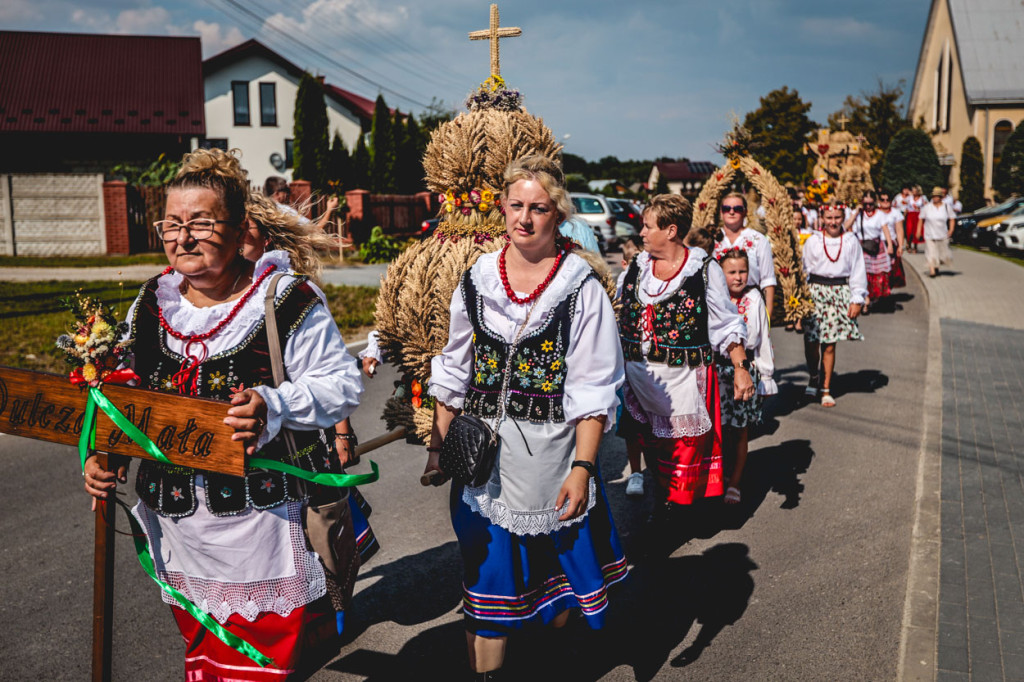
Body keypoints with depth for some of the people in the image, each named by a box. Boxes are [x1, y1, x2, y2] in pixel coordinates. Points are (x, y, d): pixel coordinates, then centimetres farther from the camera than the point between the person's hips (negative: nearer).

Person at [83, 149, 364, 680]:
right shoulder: (149, 308, 7)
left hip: (262, 516, -5)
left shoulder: (285, 302, -12)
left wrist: (274, 406, -28)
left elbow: (343, 386, -12)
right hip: (177, 518, 6)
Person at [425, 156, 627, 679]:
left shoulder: (583, 290, -7)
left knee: (555, 570, 14)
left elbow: (593, 391, -9)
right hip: (481, 456, 2)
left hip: (551, 454, -2)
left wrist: (583, 467, -16)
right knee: (487, 573, 8)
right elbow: (451, 375, 10)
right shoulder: (476, 281, 3)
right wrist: (437, 446, 8)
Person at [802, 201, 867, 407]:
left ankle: (826, 388, 16)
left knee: (829, 344, 1)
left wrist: (857, 299, 1)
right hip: (815, 292, 0)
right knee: (810, 339, -5)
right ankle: (813, 377, 23)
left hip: (840, 292, 0)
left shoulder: (851, 241, 3)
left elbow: (858, 271, 5)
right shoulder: (813, 241, 2)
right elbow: (804, 270, 7)